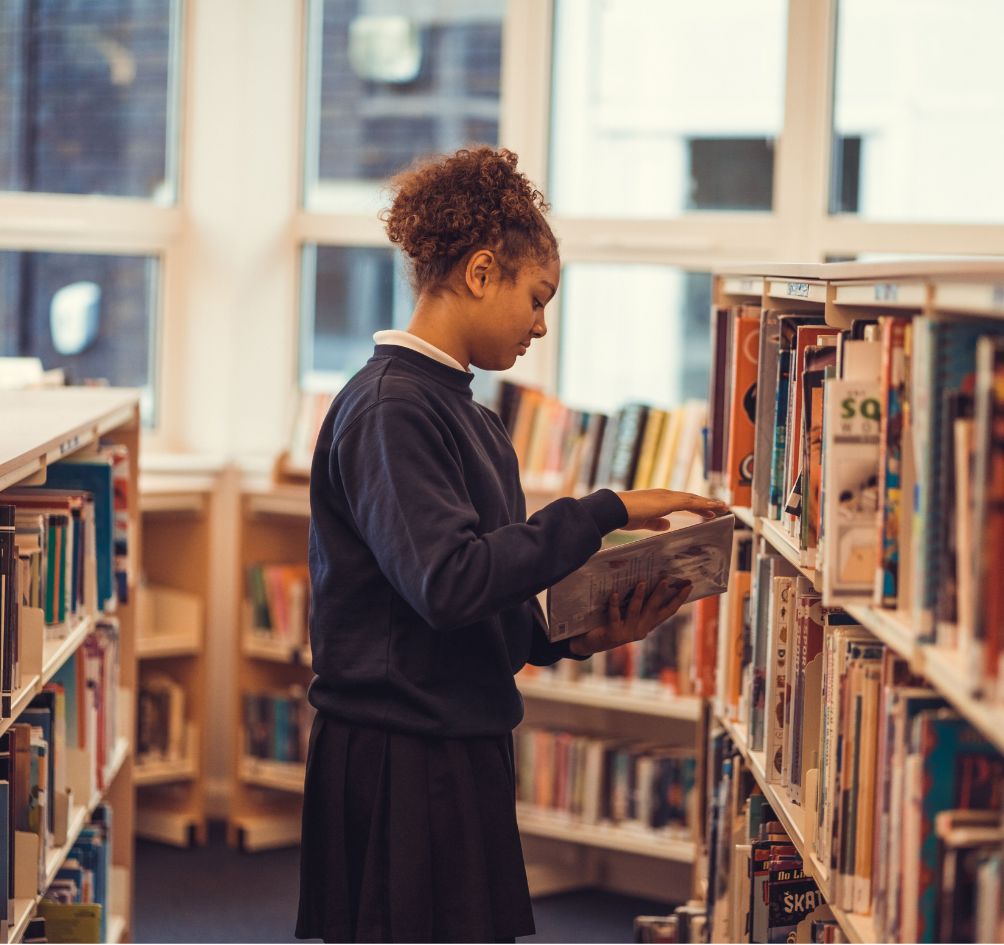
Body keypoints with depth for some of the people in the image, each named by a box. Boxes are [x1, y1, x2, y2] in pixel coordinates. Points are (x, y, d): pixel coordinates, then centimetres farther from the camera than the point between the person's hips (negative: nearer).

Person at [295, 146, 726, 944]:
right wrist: (603, 514, -21)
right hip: (402, 762, -9)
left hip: (466, 751, 9)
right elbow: (448, 580, -26)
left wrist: (582, 634, -2)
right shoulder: (390, 409, -14)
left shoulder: (467, 417, 15)